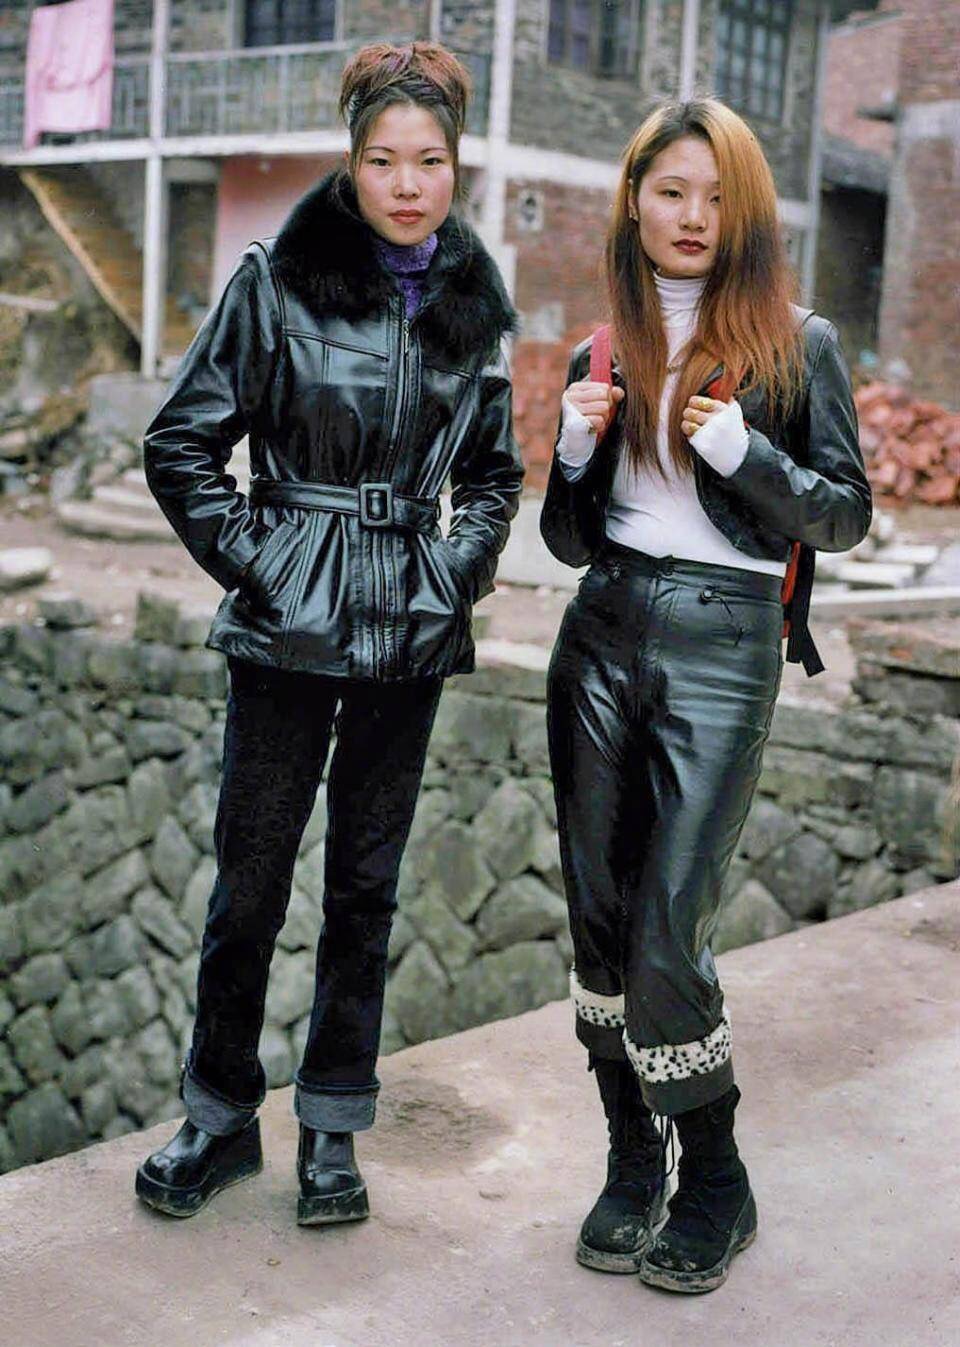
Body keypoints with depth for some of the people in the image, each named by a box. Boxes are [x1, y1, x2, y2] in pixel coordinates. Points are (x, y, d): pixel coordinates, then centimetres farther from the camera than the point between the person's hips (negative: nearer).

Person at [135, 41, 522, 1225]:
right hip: (289, 631, -3)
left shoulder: (472, 303, 6)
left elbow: (492, 468, 18)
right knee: (250, 880, 5)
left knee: (366, 883, 10)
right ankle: (221, 1114, 23)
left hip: (411, 635, 3)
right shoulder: (279, 279, -6)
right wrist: (257, 560, -8)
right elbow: (181, 443, -3)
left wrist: (460, 566, 4)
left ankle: (332, 1126, 24)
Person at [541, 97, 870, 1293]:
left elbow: (846, 517, 0)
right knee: (599, 915, 7)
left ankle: (716, 1183, 15)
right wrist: (576, 449, -6)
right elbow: (568, 540, 13)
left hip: (724, 644, -4)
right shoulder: (604, 353, 11)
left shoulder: (795, 345, 2)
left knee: (666, 934, -7)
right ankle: (631, 1160, 24)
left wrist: (743, 450, -15)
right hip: (602, 633, 4)